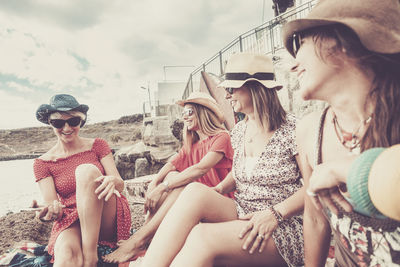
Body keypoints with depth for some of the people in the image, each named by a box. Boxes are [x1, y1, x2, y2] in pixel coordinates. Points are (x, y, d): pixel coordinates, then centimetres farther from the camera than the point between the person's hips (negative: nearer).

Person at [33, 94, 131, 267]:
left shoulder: (97, 146, 6)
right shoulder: (42, 163, 7)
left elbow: (120, 184, -3)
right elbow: (51, 205, -1)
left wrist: (112, 181, -28)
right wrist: (52, 211, -26)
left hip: (107, 224, 3)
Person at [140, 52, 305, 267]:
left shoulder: (290, 129, -11)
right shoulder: (239, 130, 9)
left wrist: (275, 214, -22)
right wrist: (218, 190, 1)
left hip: (284, 228, -5)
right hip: (242, 215, 6)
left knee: (202, 236, -32)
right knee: (195, 191, -24)